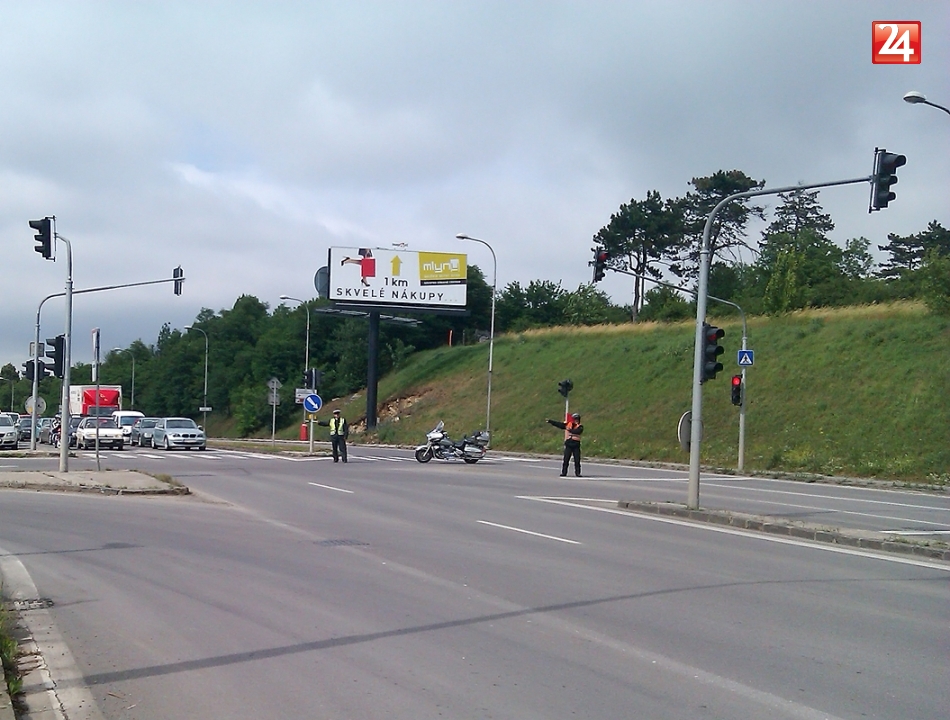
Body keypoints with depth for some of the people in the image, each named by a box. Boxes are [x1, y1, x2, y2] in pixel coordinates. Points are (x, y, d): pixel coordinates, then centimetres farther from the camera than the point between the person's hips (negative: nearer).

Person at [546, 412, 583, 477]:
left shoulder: (580, 427, 0)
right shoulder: (567, 424, 8)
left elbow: (577, 431, -21)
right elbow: (559, 424, 4)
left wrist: (570, 430, -25)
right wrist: (550, 421, 0)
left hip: (576, 445, -2)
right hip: (568, 444, 2)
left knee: (577, 460, 0)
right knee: (566, 460, 0)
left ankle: (577, 473, 8)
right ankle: (564, 472, 4)